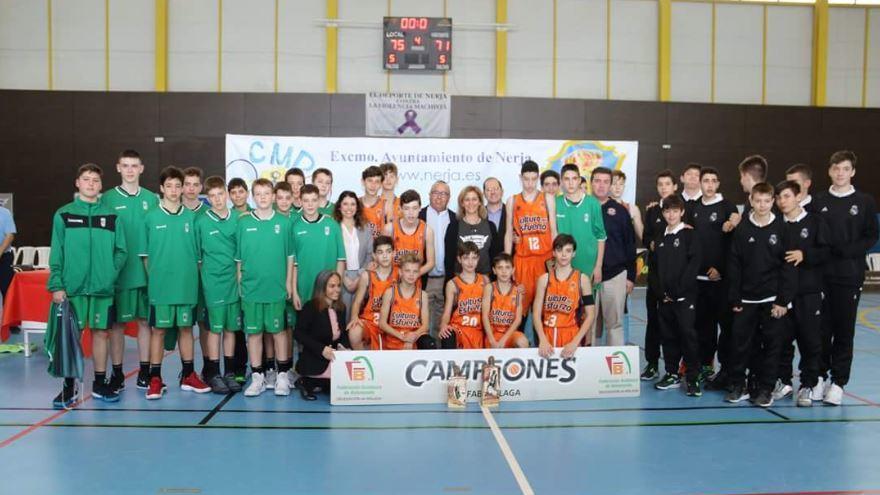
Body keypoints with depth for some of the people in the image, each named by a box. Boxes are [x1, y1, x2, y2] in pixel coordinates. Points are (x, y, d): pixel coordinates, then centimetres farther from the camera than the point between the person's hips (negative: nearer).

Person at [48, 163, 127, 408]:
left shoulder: (111, 216, 6)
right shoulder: (63, 215, 2)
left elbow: (121, 251, 5)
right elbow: (56, 254, -1)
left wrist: (110, 273, -8)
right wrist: (56, 285, -7)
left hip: (103, 287, 2)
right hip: (72, 287, -1)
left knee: (101, 333, 8)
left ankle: (100, 383, 19)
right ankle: (69, 386, 12)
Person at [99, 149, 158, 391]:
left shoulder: (152, 199, 7)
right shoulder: (108, 199, 1)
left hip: (146, 272, 2)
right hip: (118, 272, -2)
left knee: (145, 321, 7)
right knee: (117, 323, 4)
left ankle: (144, 372, 17)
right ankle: (117, 374, 14)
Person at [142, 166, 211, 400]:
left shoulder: (191, 217, 4)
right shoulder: (151, 217, 0)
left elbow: (198, 252, 8)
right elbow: (145, 254, 3)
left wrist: (193, 277, 4)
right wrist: (153, 278, -1)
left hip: (186, 284, 2)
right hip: (160, 285, -2)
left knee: (186, 328, 11)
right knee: (158, 330, 3)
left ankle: (188, 376, 21)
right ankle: (155, 379, 10)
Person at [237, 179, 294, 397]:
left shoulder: (283, 222, 2)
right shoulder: (243, 222, 2)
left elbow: (290, 256, 5)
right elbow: (238, 256, 5)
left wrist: (289, 282, 2)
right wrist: (238, 282, 2)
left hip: (276, 288, -1)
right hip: (251, 287, 1)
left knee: (278, 331, 6)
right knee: (253, 333, 6)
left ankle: (282, 375, 16)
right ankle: (257, 377, 15)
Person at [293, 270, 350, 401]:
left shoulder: (341, 308, 9)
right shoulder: (310, 307, -8)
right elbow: (298, 334, -13)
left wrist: (343, 346, -9)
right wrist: (322, 349, -24)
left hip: (333, 357, 7)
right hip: (313, 360, -7)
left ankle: (311, 383, 1)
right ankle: (307, 382, -3)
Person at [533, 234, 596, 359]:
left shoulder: (582, 279, 2)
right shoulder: (544, 279, 5)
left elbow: (590, 315, -2)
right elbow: (537, 313, -1)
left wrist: (575, 342, -12)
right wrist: (543, 341, -15)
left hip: (572, 335, 0)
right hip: (548, 336, 1)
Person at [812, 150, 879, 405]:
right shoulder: (819, 201, 7)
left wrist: (847, 250, -13)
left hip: (850, 277, -1)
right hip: (822, 275, 1)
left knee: (844, 331, 2)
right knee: (822, 328, 3)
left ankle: (838, 382, 10)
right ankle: (820, 376, 16)